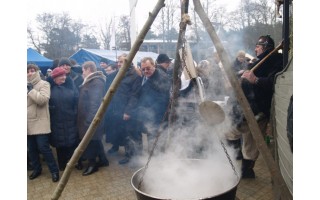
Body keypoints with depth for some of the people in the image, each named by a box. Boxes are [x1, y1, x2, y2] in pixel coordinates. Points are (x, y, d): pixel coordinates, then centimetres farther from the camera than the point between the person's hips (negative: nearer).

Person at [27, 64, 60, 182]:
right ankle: (37, 169, 31)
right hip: (29, 123, 6)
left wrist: (30, 90, -14)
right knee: (31, 148, 13)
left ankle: (54, 171, 7)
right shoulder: (27, 86, 15)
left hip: (40, 123, -6)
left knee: (43, 147, -7)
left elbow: (42, 100, -20)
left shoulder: (44, 84, -5)